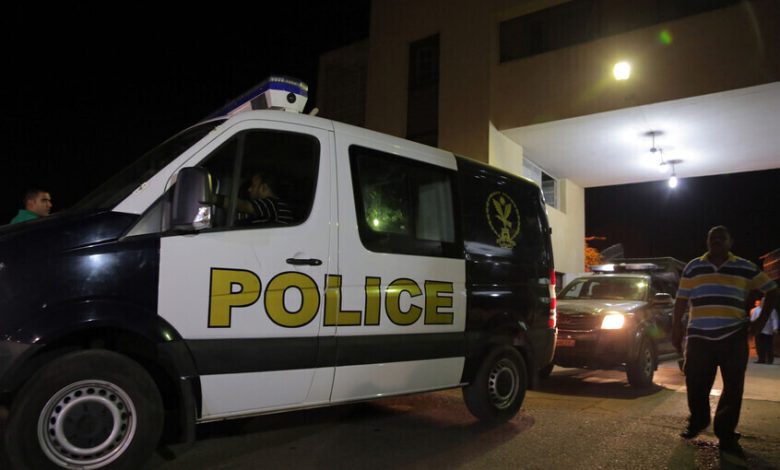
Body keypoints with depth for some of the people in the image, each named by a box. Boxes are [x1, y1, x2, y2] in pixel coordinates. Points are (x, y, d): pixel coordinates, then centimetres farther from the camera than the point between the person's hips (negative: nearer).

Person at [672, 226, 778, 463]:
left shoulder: (746, 268, 5)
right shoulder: (693, 268, 8)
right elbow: (681, 300, 10)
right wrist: (676, 328, 7)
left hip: (733, 337, -1)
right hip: (699, 337, 1)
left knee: (733, 389, -1)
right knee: (696, 384, 4)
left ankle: (727, 438, 8)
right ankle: (697, 421, 29)